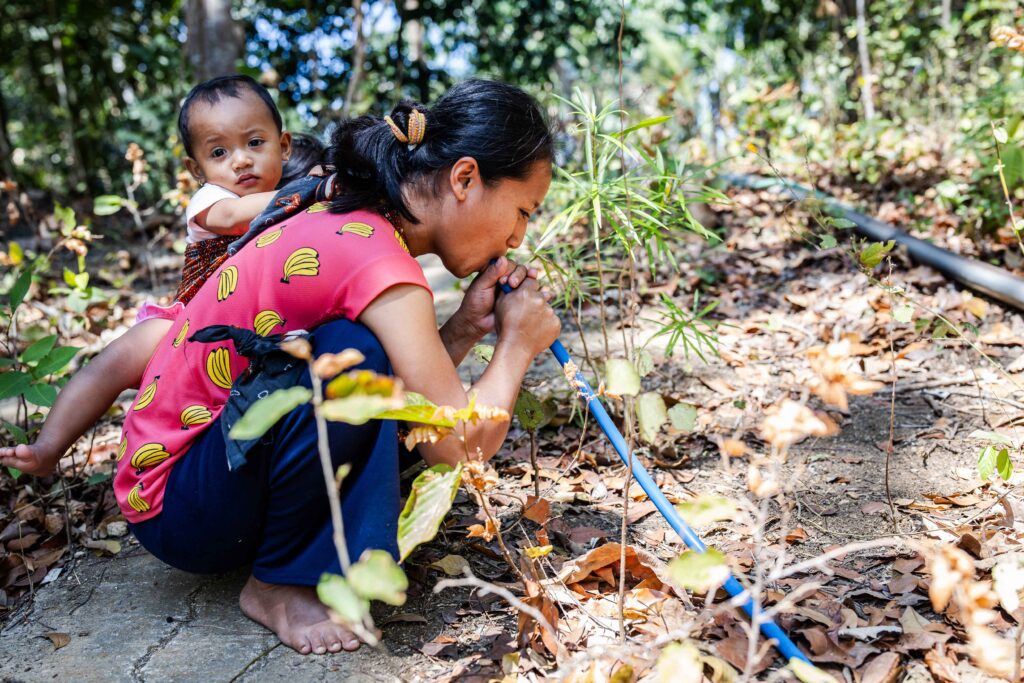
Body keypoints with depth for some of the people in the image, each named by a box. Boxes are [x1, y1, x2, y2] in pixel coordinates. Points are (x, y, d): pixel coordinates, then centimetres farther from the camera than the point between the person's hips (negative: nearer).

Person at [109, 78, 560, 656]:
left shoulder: (341, 225, 1)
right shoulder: (377, 260, -27)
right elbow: (463, 449, -23)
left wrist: (465, 328, -7)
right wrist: (516, 346, -8)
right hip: (176, 509, -8)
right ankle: (277, 583, -11)